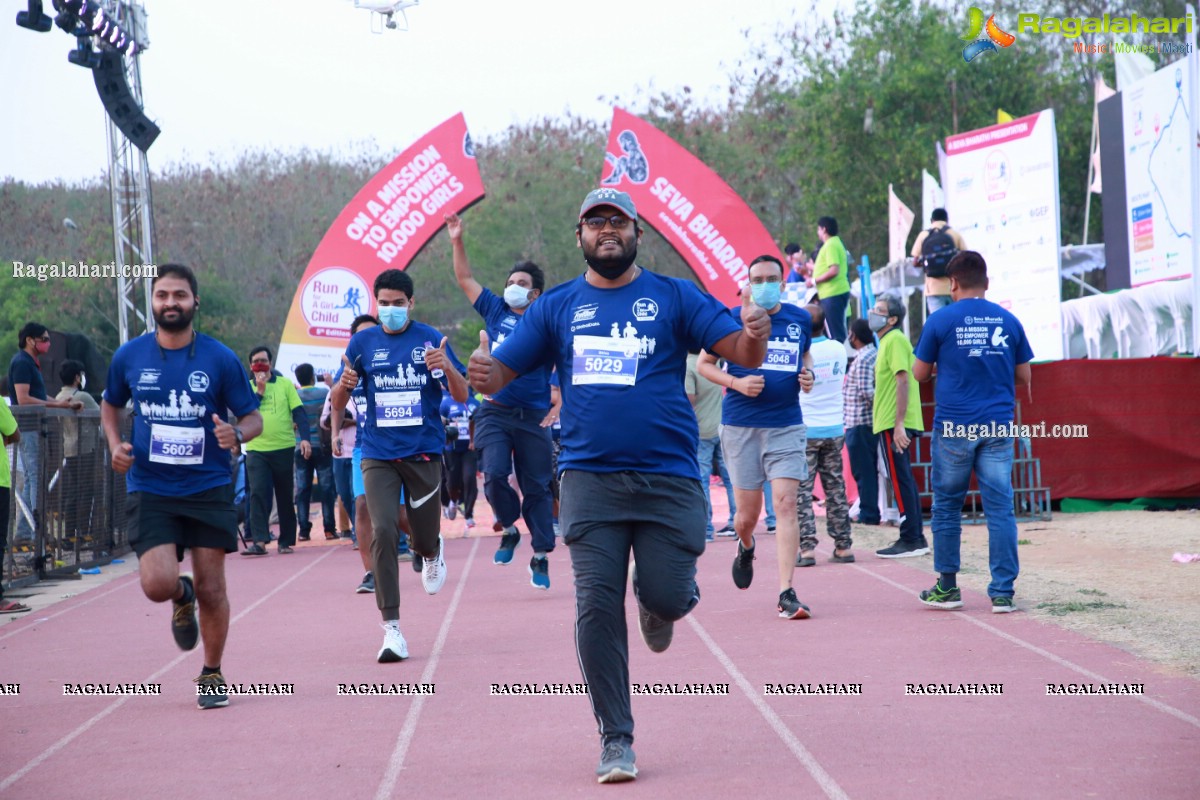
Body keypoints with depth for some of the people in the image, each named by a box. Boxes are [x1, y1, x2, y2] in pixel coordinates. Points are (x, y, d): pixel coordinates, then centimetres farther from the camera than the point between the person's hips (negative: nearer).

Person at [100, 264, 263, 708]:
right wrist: (115, 445, 1)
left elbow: (253, 418, 2)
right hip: (149, 490, 1)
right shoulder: (129, 357, 2)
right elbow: (111, 405, 19)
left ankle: (212, 675, 22)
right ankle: (182, 598, 23)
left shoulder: (220, 359, -4)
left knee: (211, 589, 1)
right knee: (158, 584, -15)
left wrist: (236, 433, -21)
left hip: (208, 488, -1)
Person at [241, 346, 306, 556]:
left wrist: (304, 437, -12)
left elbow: (299, 412, 1)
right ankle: (259, 540, -17)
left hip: (283, 448, 0)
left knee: (285, 497, 6)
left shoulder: (285, 384, 6)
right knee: (257, 493, -13)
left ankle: (286, 541, 16)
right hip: (256, 450, 0)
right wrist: (259, 390, -11)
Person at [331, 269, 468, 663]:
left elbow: (462, 396, -2)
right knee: (382, 533, -14)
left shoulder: (430, 338, -1)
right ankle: (391, 629, -11)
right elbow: (337, 406, 6)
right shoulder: (362, 342, 3)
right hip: (378, 455, 0)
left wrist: (448, 368, -23)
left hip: (424, 453, 0)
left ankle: (432, 554, 47)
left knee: (424, 538, 7)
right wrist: (345, 384, -17)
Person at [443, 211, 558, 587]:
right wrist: (457, 241, 4)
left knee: (537, 488, 3)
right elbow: (465, 279, 13)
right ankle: (509, 530, 11)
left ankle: (541, 557, 10)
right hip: (495, 412, 2)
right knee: (494, 476, -15)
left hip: (534, 418, -2)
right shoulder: (496, 312, 9)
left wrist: (558, 407, -9)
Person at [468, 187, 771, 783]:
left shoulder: (674, 298, 6)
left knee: (668, 597, -6)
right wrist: (483, 373, -16)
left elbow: (742, 353, -1)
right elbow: (502, 372, 9)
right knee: (597, 610, -4)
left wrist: (754, 335, -25)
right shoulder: (557, 307, 11)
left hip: (668, 478, -1)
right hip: (590, 480, 1)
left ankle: (655, 603, 33)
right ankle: (616, 740, 7)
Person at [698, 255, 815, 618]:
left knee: (786, 504, -12)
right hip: (741, 425, -1)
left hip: (786, 425, 1)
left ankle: (786, 593, -12)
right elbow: (704, 363, 6)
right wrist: (736, 383, -12)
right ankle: (746, 546, 44)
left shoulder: (800, 319, 7)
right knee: (748, 513, 5)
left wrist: (808, 374, 3)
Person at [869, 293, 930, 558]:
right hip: (893, 423, 10)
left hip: (893, 424, -10)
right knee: (904, 481, 12)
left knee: (901, 481, -8)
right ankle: (915, 539, 16)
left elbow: (903, 381, -21)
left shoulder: (895, 340, -12)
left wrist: (899, 424, -26)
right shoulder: (889, 340, 19)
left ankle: (911, 541, -7)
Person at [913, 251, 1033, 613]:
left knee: (947, 506, 10)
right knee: (1001, 508, 1)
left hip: (954, 427, -2)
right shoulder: (1008, 321, 6)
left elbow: (920, 373, 5)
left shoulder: (941, 321, -2)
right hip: (998, 426, 2)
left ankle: (948, 587, 15)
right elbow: (1023, 376, 12)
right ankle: (1002, 593, -2)